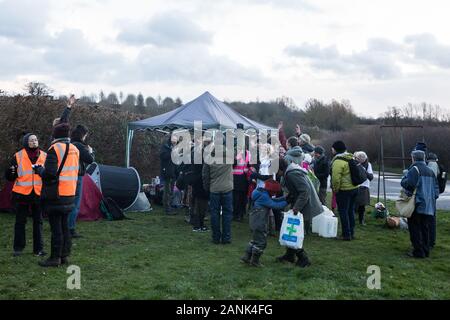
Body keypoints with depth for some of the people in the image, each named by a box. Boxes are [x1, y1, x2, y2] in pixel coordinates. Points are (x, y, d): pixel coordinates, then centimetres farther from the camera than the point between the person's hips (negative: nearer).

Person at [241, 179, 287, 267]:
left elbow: (274, 200, 14)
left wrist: (285, 198, 4)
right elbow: (275, 205, -22)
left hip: (255, 222, 11)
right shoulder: (264, 197, -19)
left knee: (255, 240, 22)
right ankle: (254, 261, 12)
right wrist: (286, 203, -16)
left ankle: (246, 257, 27)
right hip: (259, 224, -11)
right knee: (261, 242, 0)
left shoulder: (265, 195, 13)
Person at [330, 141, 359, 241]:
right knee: (351, 211, 17)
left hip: (344, 190, -9)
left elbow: (336, 178, -24)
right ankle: (352, 233, 25)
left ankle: (346, 234, 3)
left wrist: (335, 189, -11)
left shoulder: (338, 161, -18)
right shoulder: (351, 158, 11)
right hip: (354, 188, 9)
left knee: (343, 212, 1)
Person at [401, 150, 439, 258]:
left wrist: (405, 177, -5)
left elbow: (409, 184, -24)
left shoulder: (414, 170, -10)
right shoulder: (430, 171, 13)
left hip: (417, 206, -7)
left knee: (415, 229, 1)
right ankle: (426, 251, 19)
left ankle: (418, 251, 1)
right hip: (429, 207, 7)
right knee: (426, 229, 14)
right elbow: (436, 188, 16)